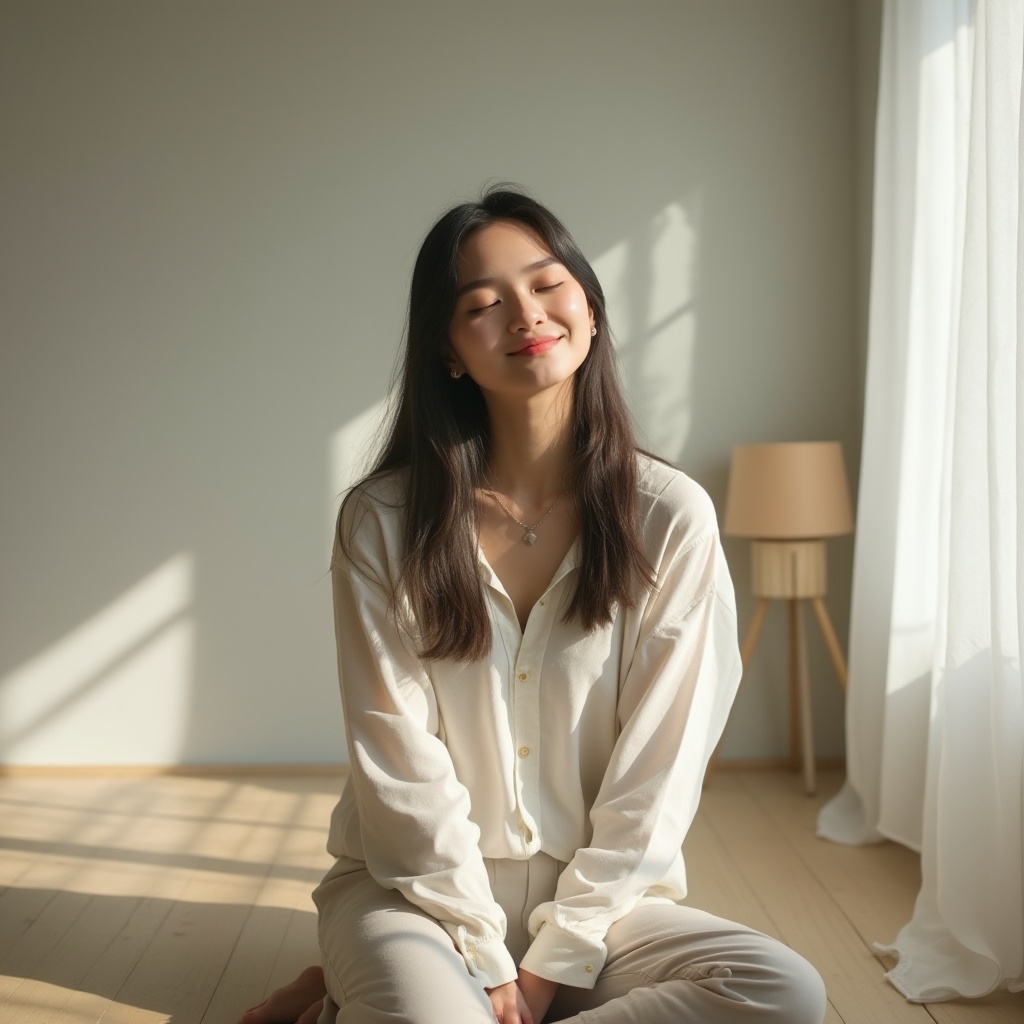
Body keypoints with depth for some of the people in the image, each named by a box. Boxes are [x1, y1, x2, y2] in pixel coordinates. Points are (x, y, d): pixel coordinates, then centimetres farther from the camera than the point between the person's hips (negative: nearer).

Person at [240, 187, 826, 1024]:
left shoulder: (670, 518, -6)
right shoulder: (384, 522, -6)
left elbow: (658, 768, -7)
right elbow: (401, 765, -8)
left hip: (596, 893, 4)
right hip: (421, 885, -3)